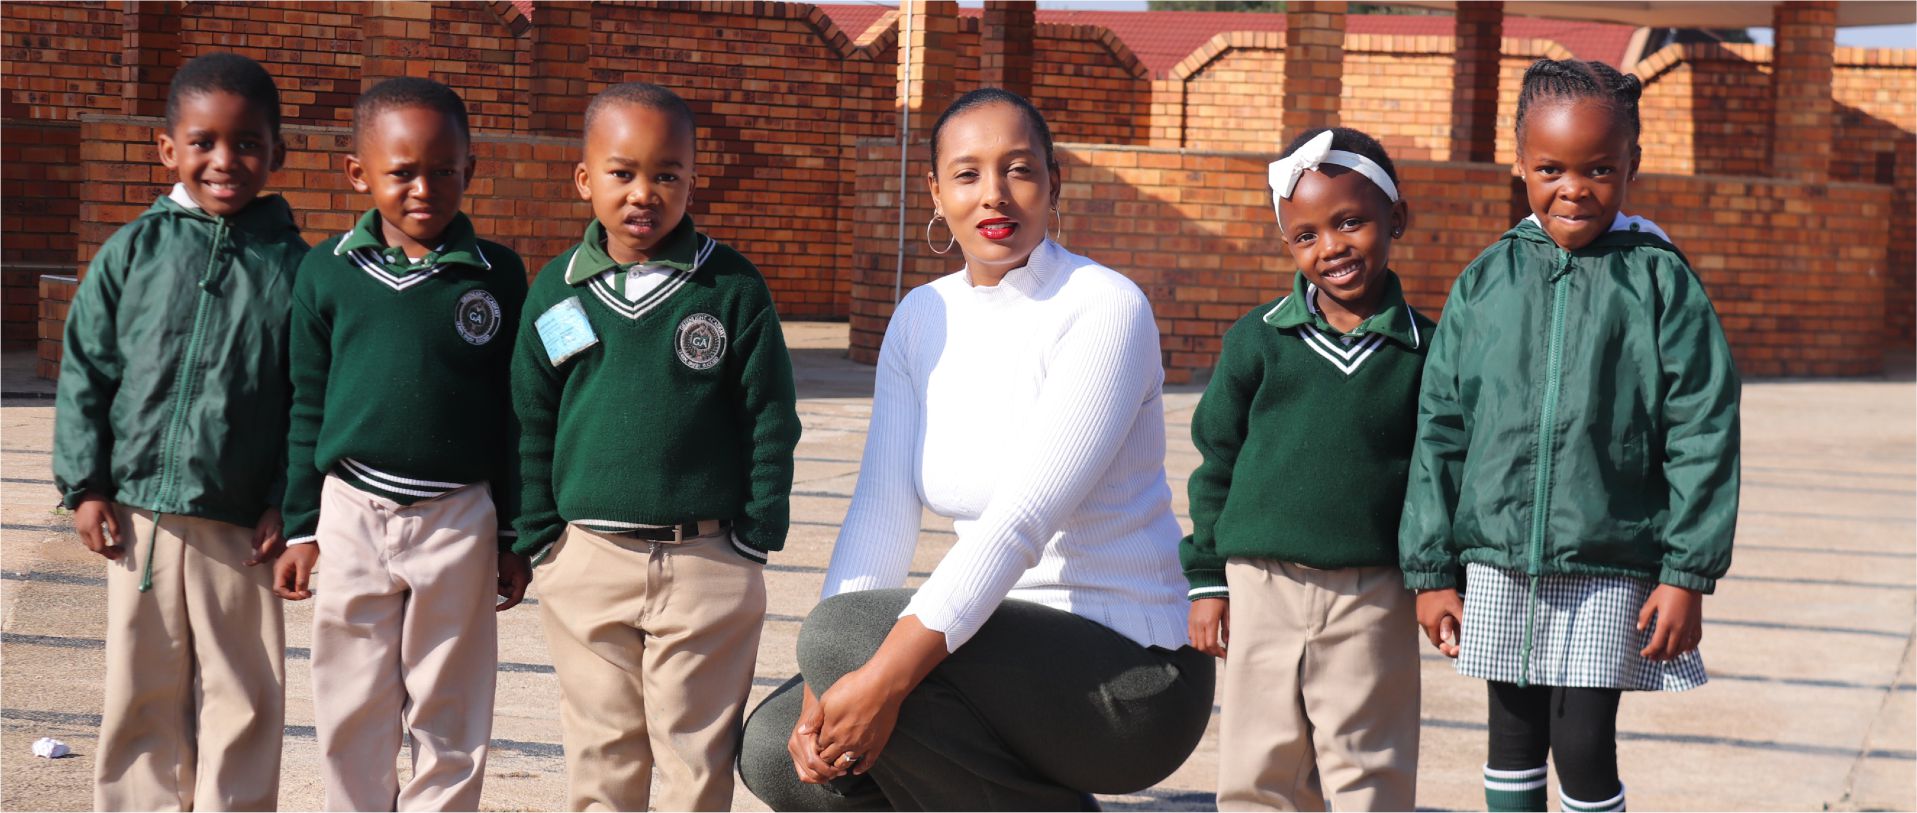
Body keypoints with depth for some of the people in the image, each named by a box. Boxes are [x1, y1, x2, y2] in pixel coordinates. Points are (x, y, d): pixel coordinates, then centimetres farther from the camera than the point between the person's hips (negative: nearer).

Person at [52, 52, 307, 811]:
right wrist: (85, 485, 0)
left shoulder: (291, 266, -1)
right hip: (139, 513, 1)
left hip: (241, 526, -1)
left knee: (244, 700, 5)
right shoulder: (133, 251, 1)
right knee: (142, 693, 11)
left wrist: (289, 506, -5)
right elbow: (84, 370, 5)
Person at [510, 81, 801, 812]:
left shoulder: (733, 287, -2)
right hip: (587, 560, 2)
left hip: (707, 562, -2)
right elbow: (530, 425, 8)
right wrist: (538, 540, 4)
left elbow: (772, 420, 0)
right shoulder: (557, 292, 3)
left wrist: (757, 536, -3)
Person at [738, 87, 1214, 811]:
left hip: (1130, 675, -7)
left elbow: (1025, 516, -25)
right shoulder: (923, 318, 7)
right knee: (776, 750, -5)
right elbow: (882, 512, 0)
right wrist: (824, 690, -14)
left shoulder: (1106, 310, -15)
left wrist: (887, 674, -32)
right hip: (1016, 646, 7)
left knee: (843, 635, -25)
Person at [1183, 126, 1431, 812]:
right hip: (1263, 587, 1)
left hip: (1373, 599, -1)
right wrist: (1207, 578, 5)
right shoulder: (1259, 340, 3)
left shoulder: (1424, 350, 1)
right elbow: (1217, 460, 8)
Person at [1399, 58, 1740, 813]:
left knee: (1583, 743, -4)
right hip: (1499, 562, 3)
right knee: (1514, 737, 12)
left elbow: (1702, 432, -4)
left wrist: (1688, 573, -8)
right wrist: (1431, 570, 5)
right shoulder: (1486, 282, 3)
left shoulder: (1659, 281, -4)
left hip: (1609, 568, -3)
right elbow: (1440, 429, 6)